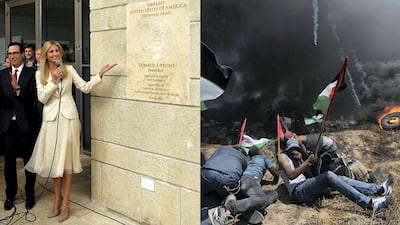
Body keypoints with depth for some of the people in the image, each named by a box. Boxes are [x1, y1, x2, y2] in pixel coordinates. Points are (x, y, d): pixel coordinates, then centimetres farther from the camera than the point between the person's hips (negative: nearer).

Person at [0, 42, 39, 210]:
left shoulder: (31, 73, -3)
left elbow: (33, 96, -14)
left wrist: (18, 88, -29)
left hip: (26, 124, -3)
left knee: (29, 161, 9)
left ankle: (29, 195, 24)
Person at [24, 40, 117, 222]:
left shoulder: (69, 70, 4)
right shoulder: (40, 74, 5)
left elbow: (85, 88, -1)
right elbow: (42, 98, -3)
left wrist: (100, 74, -10)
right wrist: (54, 81, -13)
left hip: (68, 117, -1)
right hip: (51, 119, 1)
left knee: (66, 159, 1)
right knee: (54, 159, 8)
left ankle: (65, 203, 8)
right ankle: (57, 199, 23)